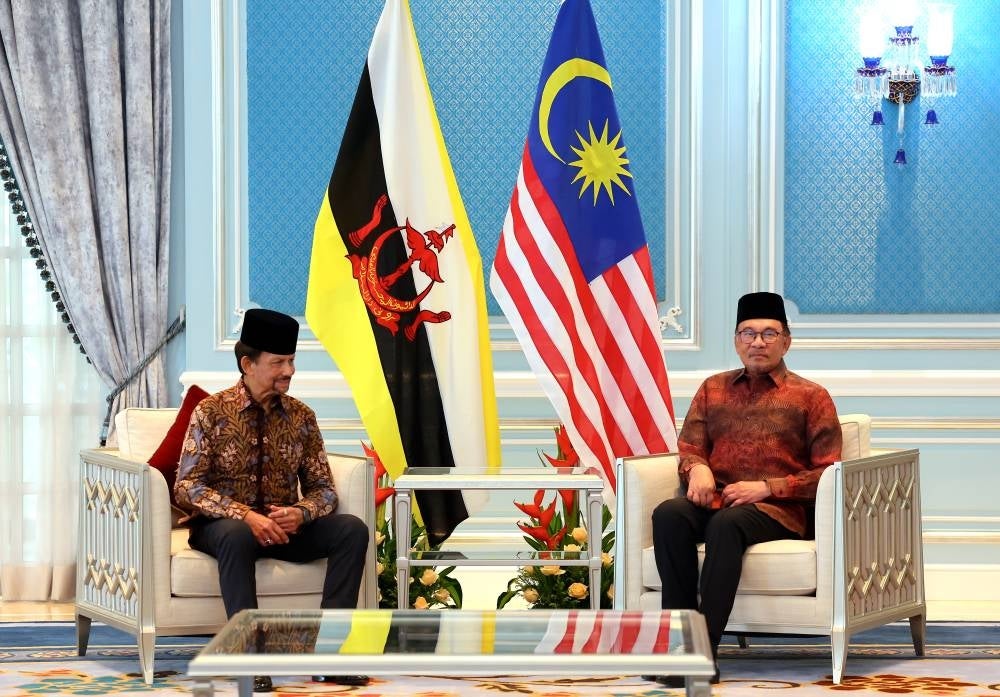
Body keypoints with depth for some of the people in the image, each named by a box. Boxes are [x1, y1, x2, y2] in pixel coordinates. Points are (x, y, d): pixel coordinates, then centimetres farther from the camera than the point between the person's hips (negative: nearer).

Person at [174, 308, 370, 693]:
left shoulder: (301, 416, 5)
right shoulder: (211, 411, -7)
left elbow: (323, 488, 6)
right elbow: (187, 486, -13)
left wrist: (300, 513, -19)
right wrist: (246, 516, -27)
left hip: (284, 526, 4)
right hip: (221, 525, -4)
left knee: (353, 529, -21)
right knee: (236, 534, -40)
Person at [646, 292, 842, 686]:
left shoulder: (811, 397, 9)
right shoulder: (713, 389, 20)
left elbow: (827, 474, 3)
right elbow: (688, 451, 17)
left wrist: (766, 487, -10)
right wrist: (698, 468, -9)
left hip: (777, 509, -3)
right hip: (715, 499, 3)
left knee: (726, 523, -38)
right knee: (669, 514, -32)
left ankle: (704, 650, -41)